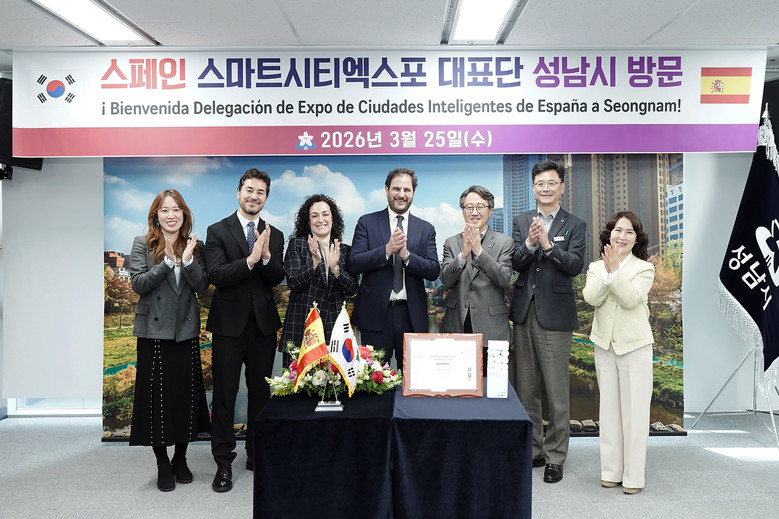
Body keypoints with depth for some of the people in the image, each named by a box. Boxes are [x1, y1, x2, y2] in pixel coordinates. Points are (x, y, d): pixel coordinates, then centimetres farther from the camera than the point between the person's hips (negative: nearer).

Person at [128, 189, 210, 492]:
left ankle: (180, 458, 26)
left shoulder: (194, 246, 6)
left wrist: (188, 261, -19)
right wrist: (167, 263, -20)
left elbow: (202, 286, -3)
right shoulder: (143, 245, 1)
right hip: (154, 330, -2)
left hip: (186, 330, 2)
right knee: (157, 394, 4)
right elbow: (138, 284, -10)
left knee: (186, 391, 9)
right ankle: (162, 464, 19)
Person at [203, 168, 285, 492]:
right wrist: (250, 259, -26)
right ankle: (224, 462, 16)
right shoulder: (218, 231, -1)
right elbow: (216, 275, -14)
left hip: (264, 323, 3)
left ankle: (256, 453, 29)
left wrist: (267, 255, -21)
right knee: (224, 395, 3)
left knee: (260, 391, 13)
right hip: (229, 323, -3)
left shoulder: (275, 236, 7)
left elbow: (276, 279, -3)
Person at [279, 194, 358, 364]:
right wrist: (314, 261, -18)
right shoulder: (297, 244, 5)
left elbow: (352, 289, 5)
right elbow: (293, 283, -5)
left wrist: (335, 268, -12)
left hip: (334, 327, 2)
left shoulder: (345, 250, 12)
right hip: (301, 325, -2)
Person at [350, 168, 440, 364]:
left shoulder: (426, 229, 9)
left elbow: (434, 272, 0)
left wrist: (406, 255, -16)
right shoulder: (367, 222, 4)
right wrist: (387, 249, -19)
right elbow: (354, 264, -6)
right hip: (375, 313, -1)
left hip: (412, 316, 2)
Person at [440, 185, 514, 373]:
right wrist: (463, 253, -19)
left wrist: (479, 250, -19)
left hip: (491, 328, -1)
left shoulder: (504, 242, 3)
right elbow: (446, 279, -4)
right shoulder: (451, 243, 9)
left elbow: (504, 278, -10)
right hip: (457, 325, 2)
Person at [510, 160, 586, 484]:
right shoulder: (521, 222, 10)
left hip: (555, 315, -3)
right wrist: (529, 244, -19)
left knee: (557, 392, 2)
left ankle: (555, 457, 16)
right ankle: (533, 450, 27)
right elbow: (515, 264, -1)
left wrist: (548, 245, -23)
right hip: (524, 313, 4)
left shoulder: (574, 226, 2)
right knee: (526, 389, 13)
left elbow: (575, 265, -11)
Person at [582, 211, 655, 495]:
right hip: (604, 345, 3)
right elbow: (591, 298, -10)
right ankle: (611, 471, 21)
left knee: (634, 410, 0)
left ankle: (633, 476, 11)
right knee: (609, 409, 10)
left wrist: (615, 270, -22)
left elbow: (631, 299, -16)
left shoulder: (644, 268, 0)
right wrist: (607, 271, -20)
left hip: (634, 345, -3)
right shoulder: (596, 267, 8)